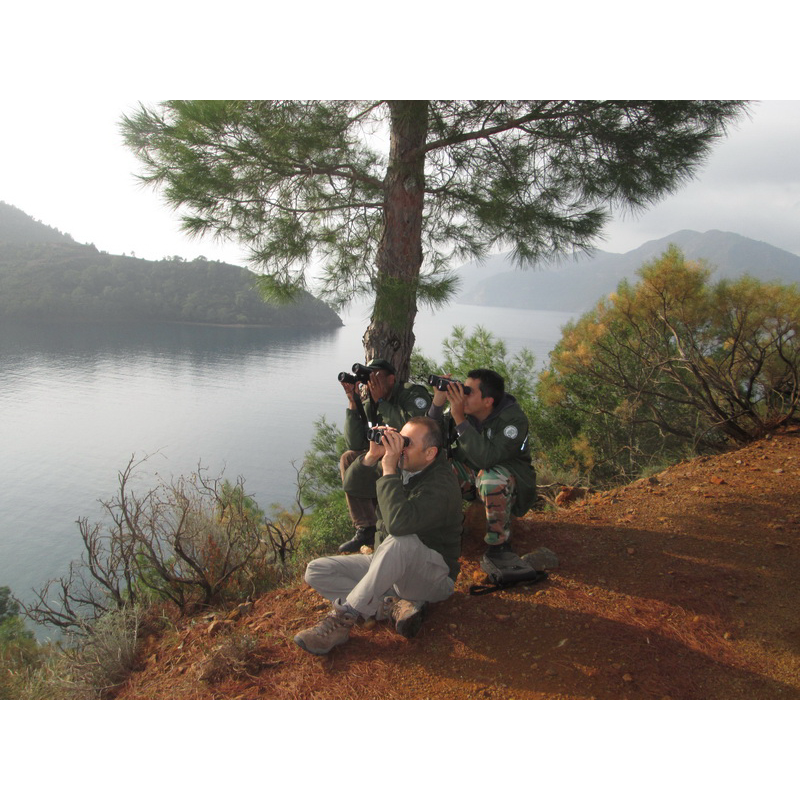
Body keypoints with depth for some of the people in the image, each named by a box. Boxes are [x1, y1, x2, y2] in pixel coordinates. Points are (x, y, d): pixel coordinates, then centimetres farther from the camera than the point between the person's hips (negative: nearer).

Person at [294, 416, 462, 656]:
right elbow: (352, 485, -1)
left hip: (433, 578, -8)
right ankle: (393, 606, -19)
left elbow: (399, 523, -38)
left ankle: (343, 615, -31)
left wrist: (388, 470, -32)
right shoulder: (402, 467, 2)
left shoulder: (442, 484, -23)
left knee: (402, 541, -41)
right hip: (388, 565, 8)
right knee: (316, 571, -6)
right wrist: (372, 456, -18)